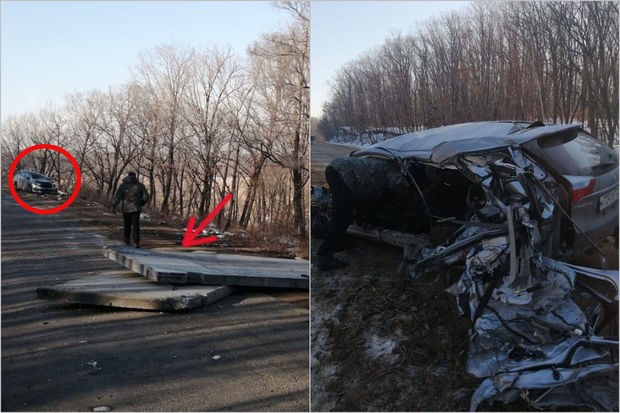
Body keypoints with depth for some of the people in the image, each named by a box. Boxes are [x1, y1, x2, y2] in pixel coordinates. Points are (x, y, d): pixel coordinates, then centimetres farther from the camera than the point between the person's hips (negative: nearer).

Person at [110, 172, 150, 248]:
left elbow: (117, 197, -11)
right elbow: (146, 197, 1)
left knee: (127, 225, 19)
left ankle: (127, 240, 30)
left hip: (126, 208, 1)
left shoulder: (123, 185, 1)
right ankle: (136, 243, -16)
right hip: (136, 208, -1)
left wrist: (113, 206, -18)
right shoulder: (140, 185, 2)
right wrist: (141, 203, 18)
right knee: (135, 226, -4)